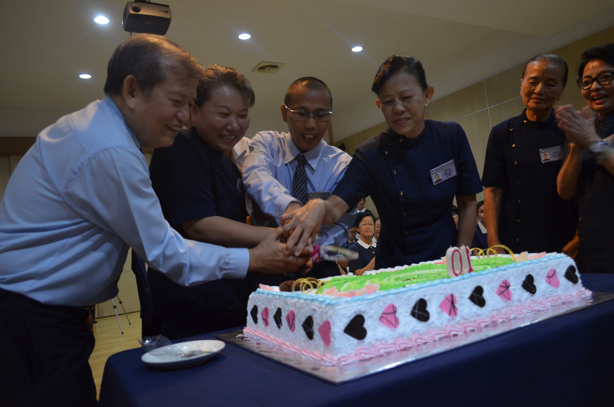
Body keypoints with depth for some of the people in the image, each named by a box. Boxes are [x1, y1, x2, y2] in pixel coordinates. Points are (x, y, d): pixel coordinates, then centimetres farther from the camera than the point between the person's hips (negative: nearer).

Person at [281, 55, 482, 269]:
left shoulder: (451, 136, -2)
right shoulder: (369, 155, -7)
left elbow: (467, 204, 4)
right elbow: (337, 205, -19)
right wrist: (319, 207, -41)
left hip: (445, 259, 1)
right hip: (394, 268, -1)